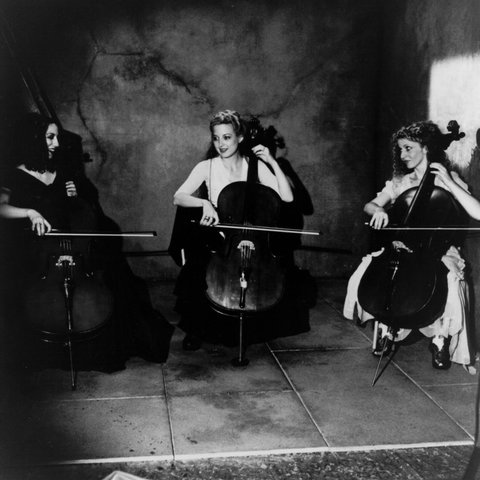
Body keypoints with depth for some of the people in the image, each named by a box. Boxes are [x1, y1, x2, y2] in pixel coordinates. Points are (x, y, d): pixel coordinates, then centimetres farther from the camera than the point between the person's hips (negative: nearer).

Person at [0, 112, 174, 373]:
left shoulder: (63, 170, 14)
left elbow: (90, 203, 27)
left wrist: (75, 196, 5)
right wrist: (30, 212, -34)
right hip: (34, 256, -3)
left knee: (111, 274, -18)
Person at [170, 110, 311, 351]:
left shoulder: (256, 166, 3)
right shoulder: (206, 167, 0)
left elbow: (287, 197, -7)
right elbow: (178, 197, -12)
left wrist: (273, 162, -11)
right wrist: (204, 203, -29)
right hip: (217, 238, -1)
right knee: (196, 272, -31)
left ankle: (256, 329, 7)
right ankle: (195, 330, -4)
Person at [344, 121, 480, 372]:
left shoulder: (448, 180, 0)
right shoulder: (400, 182, 11)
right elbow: (369, 205, 7)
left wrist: (449, 183, -18)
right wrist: (378, 211, -17)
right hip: (401, 247, 4)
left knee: (451, 282, -34)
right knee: (365, 273, -21)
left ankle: (441, 338, -6)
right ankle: (386, 329, 2)